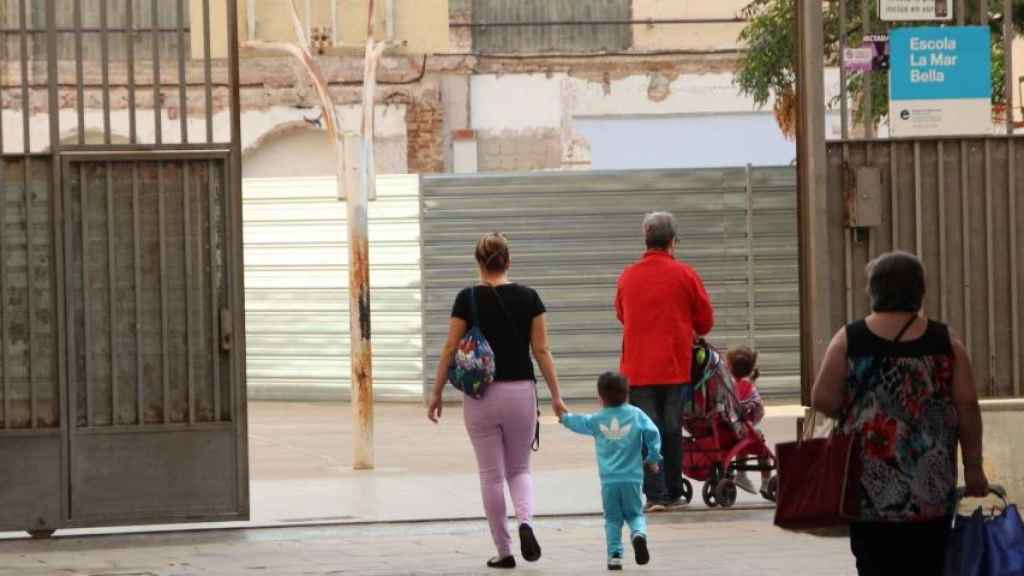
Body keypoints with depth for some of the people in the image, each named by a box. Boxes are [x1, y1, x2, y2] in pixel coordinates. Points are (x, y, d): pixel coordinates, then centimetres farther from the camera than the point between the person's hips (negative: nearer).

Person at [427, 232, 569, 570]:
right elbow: (541, 350, -2)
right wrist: (556, 396, 3)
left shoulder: (468, 299, -6)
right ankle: (525, 522, -13)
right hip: (521, 392, 1)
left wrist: (436, 394, 4)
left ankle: (503, 552, 10)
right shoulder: (528, 298, -2)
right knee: (519, 469, 16)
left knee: (491, 474, 8)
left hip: (481, 395, -1)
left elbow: (450, 350, -5)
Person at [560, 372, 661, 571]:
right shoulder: (636, 414, 2)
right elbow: (652, 433, -6)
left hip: (608, 480, 0)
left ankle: (614, 553, -2)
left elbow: (578, 422, 23)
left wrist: (564, 417, 45)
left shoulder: (597, 420, 6)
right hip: (632, 478, 0)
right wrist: (653, 458, 7)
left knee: (612, 519, 10)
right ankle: (638, 533, -21)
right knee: (635, 513, 10)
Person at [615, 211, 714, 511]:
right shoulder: (685, 275, -4)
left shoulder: (627, 276, 2)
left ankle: (655, 494, -8)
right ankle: (673, 492, 17)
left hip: (637, 366, 0)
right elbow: (705, 321, 3)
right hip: (675, 364, 0)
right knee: (672, 429, 10)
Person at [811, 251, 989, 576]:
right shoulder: (946, 342, 1)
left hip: (871, 485, -1)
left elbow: (822, 400, -5)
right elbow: (967, 405, -2)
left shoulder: (849, 340, -2)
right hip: (932, 488, 1)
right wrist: (973, 467, 5)